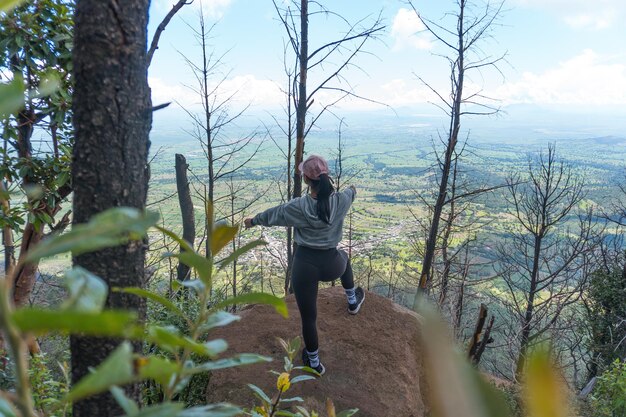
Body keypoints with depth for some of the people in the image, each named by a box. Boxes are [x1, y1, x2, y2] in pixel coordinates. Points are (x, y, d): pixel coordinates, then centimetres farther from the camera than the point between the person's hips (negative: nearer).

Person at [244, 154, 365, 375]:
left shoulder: (299, 206, -15)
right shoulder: (341, 200, -8)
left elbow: (272, 214, 4)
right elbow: (351, 193, 18)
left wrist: (253, 220, 25)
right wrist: (351, 189, 43)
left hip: (305, 266, -2)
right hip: (331, 265, 3)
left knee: (308, 318, 15)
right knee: (343, 257, 40)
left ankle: (314, 363, 33)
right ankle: (352, 301, 53)